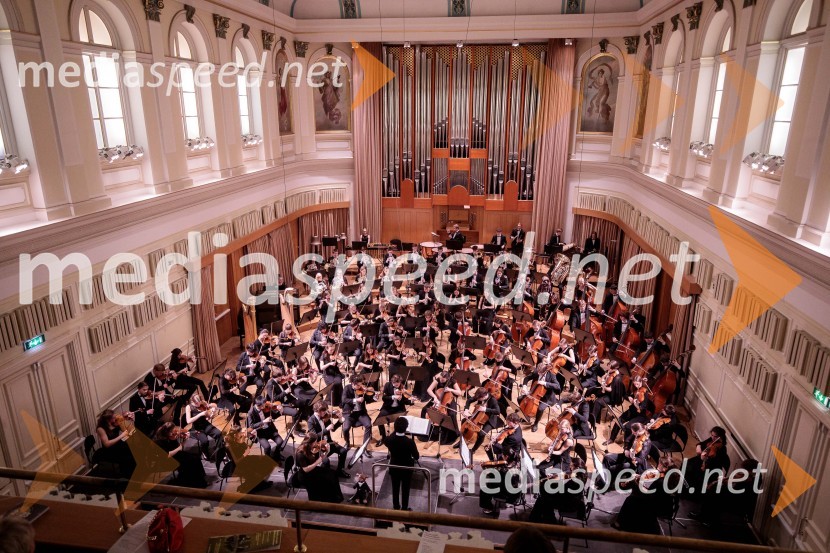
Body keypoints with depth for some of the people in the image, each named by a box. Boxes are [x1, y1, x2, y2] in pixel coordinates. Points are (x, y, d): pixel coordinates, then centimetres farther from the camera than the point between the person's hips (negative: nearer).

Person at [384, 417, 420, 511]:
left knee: (395, 488, 22)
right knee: (405, 489, 17)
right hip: (406, 469, -3)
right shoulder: (410, 442, -30)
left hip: (394, 468, 3)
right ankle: (404, 509, 31)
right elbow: (416, 456, -16)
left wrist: (395, 431, 2)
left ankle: (396, 507, 38)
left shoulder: (389, 439, -22)